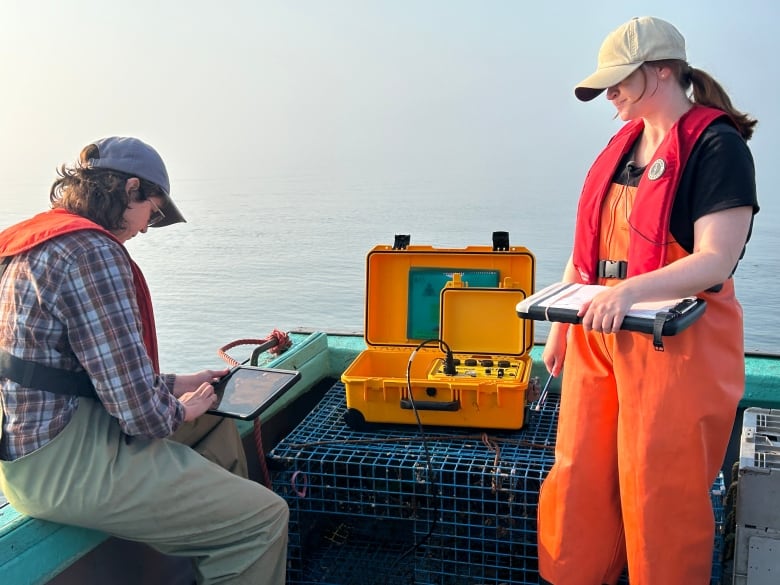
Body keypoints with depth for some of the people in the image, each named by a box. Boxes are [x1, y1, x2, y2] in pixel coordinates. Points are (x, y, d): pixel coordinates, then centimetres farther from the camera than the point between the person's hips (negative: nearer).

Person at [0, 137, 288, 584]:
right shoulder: (92, 251, -19)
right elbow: (139, 410, -23)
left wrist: (173, 384, 17)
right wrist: (178, 411, -1)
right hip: (62, 464, -11)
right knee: (265, 518, -11)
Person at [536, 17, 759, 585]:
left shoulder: (717, 146, -11)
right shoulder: (623, 144, 12)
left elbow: (716, 261, -20)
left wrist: (631, 289, -34)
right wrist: (559, 327, 15)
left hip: (677, 345, -7)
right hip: (600, 334, 7)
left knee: (661, 493, 4)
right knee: (580, 477, 12)